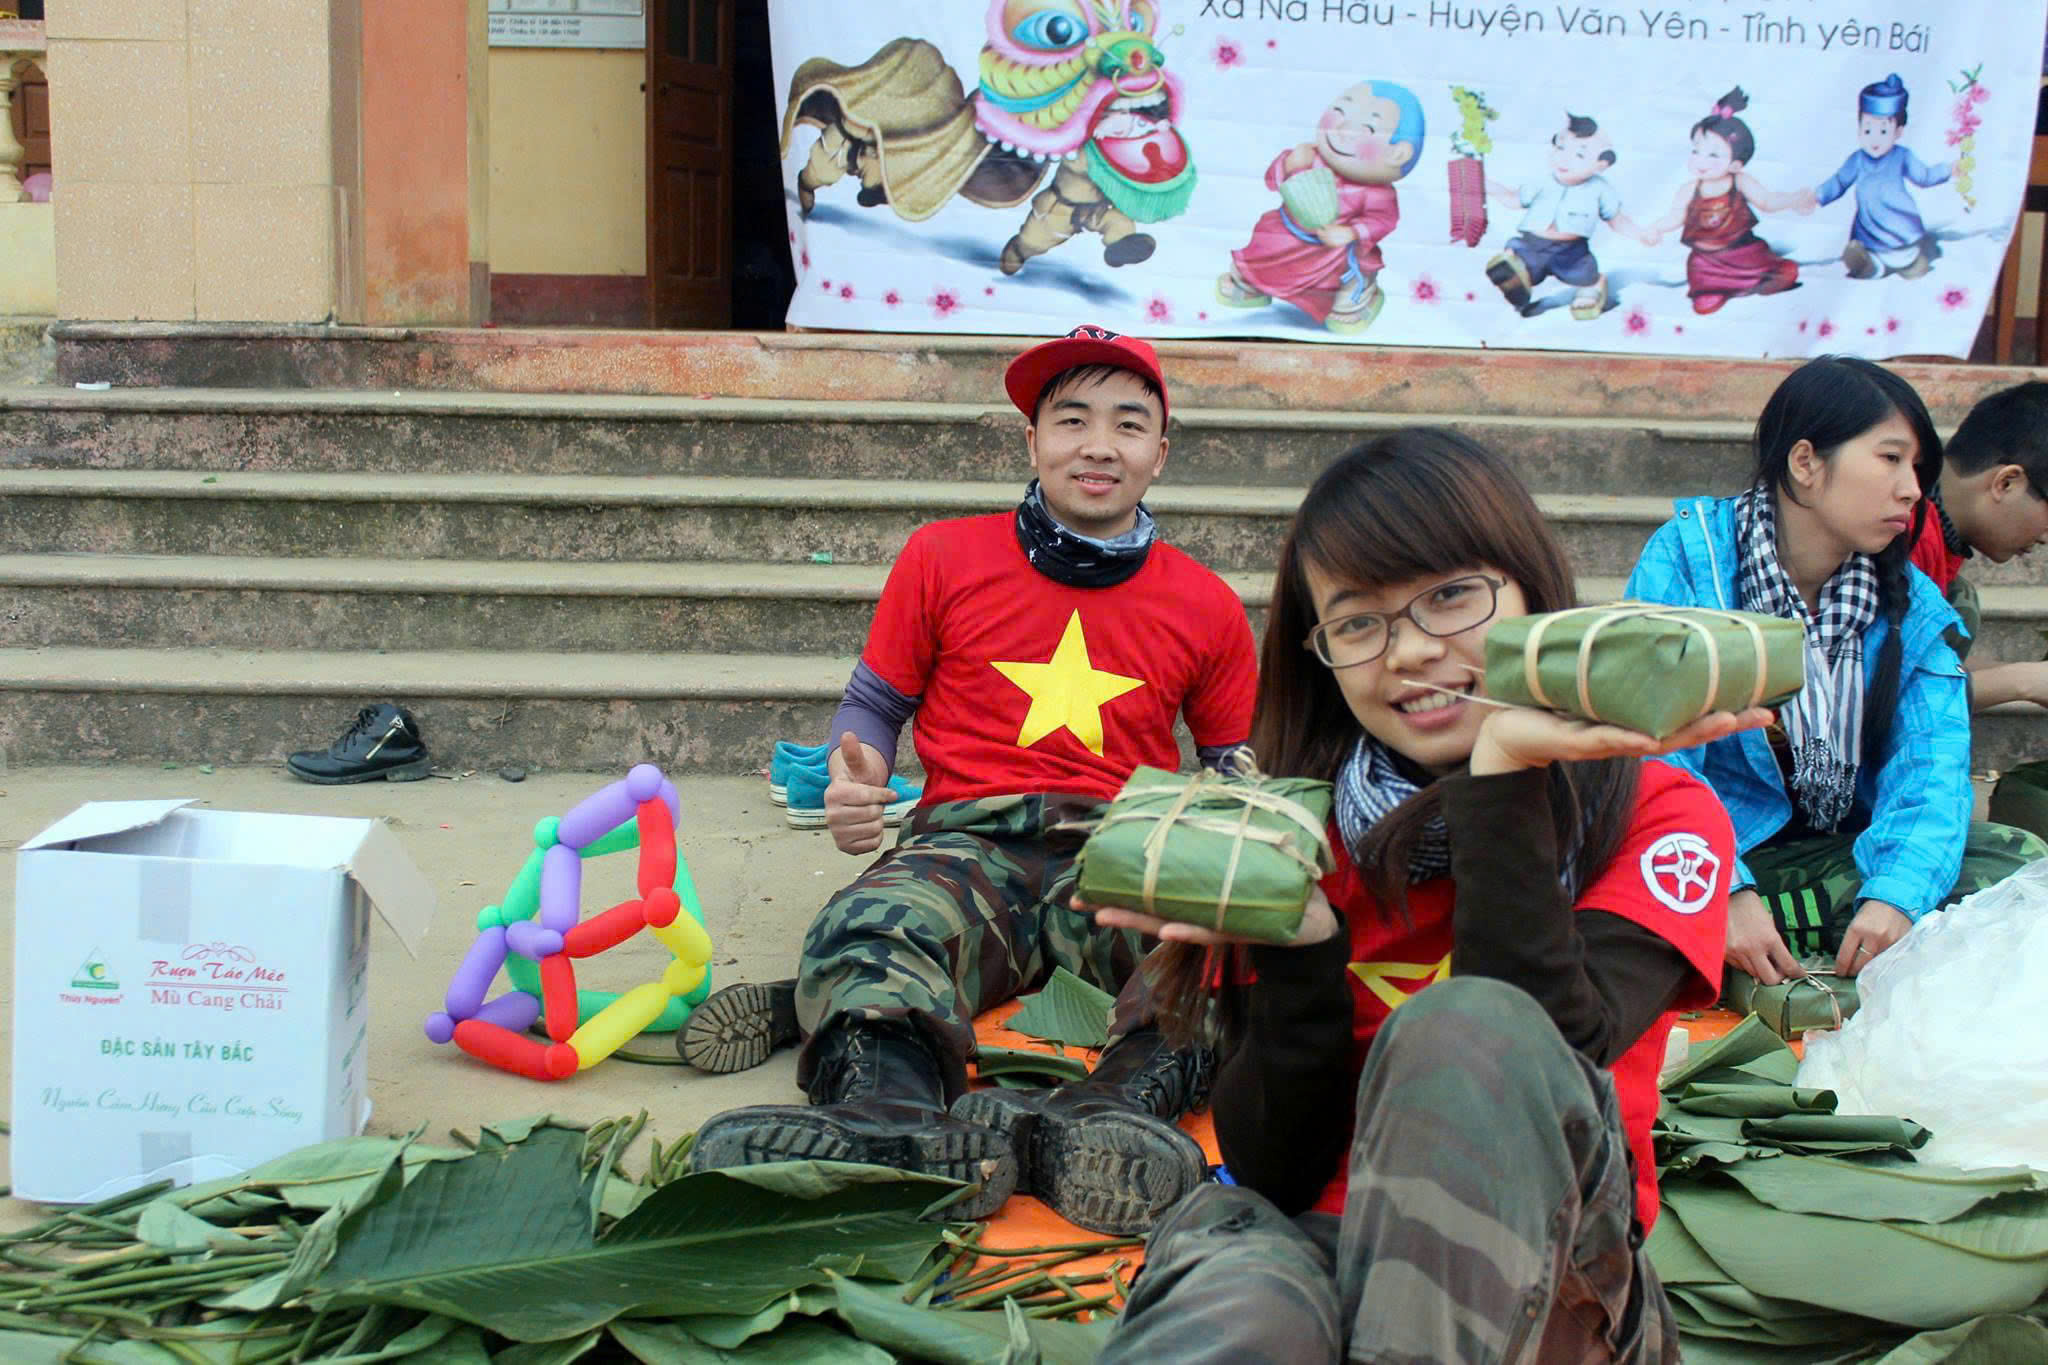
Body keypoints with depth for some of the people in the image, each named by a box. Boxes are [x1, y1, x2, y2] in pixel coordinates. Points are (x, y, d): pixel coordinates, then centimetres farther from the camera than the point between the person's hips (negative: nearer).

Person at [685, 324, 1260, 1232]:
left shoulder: (1208, 607, 16)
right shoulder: (944, 558, 14)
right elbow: (874, 702, 19)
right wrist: (854, 784, -5)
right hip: (969, 840, -1)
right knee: (876, 924, -38)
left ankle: (1117, 1106, -59)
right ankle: (891, 1115, -68)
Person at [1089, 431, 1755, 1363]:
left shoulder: (1656, 815, 2)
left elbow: (1547, 1058, -17)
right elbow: (1275, 1171, 0)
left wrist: (1505, 773, -20)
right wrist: (1300, 950, -16)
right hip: (1315, 1249, -2)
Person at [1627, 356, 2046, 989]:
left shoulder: (1913, 606, 5)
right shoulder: (1686, 557, -9)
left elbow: (1930, 765, -8)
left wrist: (1898, 892, -29)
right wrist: (1724, 891, -31)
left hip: (1847, 856, 4)